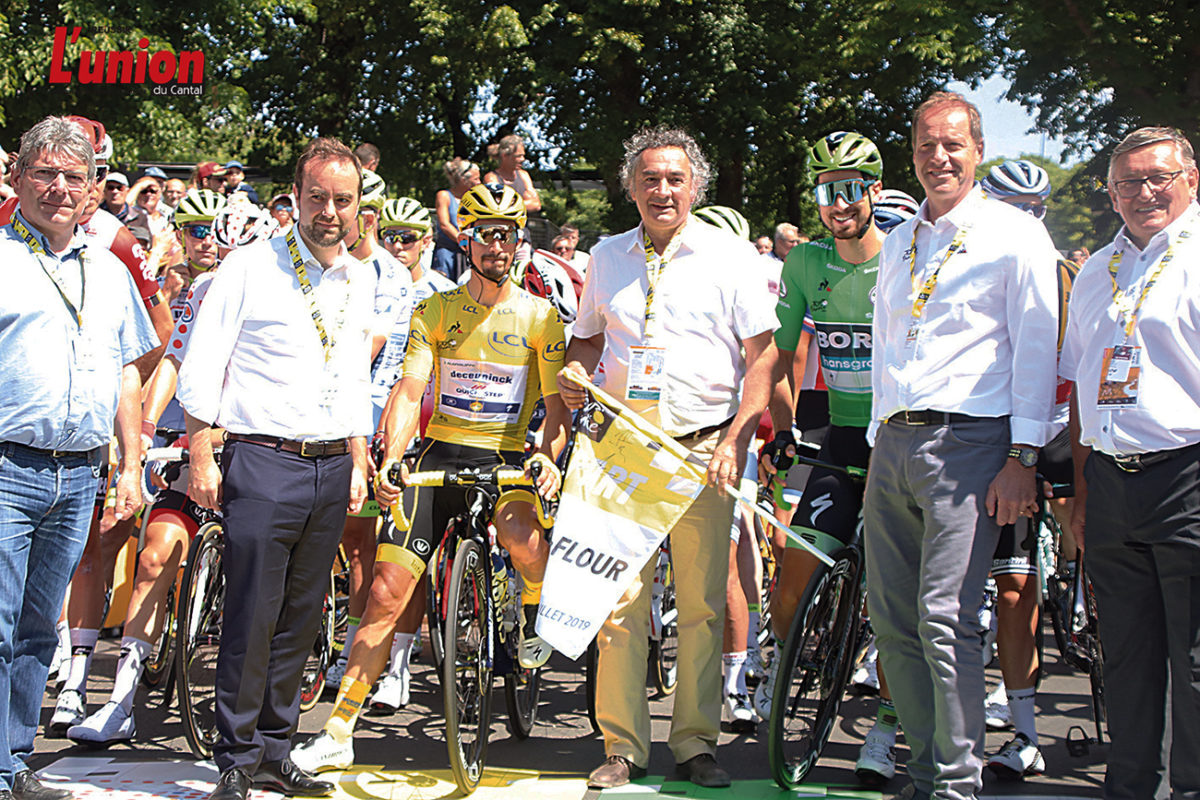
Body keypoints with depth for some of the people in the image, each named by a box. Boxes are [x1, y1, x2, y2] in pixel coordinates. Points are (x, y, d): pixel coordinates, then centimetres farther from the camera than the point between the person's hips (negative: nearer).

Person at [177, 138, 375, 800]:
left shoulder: (361, 281, 13)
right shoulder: (249, 267, -4)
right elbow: (200, 370, -5)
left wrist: (357, 465, 18)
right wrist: (201, 459, -11)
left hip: (332, 467, 5)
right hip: (262, 464, -5)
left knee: (300, 618, 9)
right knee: (253, 617, -5)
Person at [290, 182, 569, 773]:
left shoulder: (541, 316, 2)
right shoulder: (435, 311, 5)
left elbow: (557, 404, -3)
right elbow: (410, 390, -4)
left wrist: (548, 455, -24)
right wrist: (390, 458, -22)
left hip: (507, 457, -1)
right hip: (440, 455, 1)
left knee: (524, 539, -35)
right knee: (387, 593, -8)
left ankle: (533, 615, 2)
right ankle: (337, 732, 1)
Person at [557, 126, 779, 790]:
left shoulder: (731, 256, 3)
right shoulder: (608, 257, 14)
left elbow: (762, 357, -2)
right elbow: (587, 338, 25)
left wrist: (736, 441, -12)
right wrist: (575, 372, 1)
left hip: (703, 448, -2)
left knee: (702, 603, 0)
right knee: (620, 599, -1)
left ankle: (696, 743, 11)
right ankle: (623, 747, 6)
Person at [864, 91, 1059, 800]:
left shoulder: (1016, 236, 1)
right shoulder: (898, 243, 20)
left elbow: (1036, 348, -4)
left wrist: (1023, 457, -11)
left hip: (967, 444, -6)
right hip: (892, 447, 7)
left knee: (945, 620, -13)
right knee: (892, 619, 6)